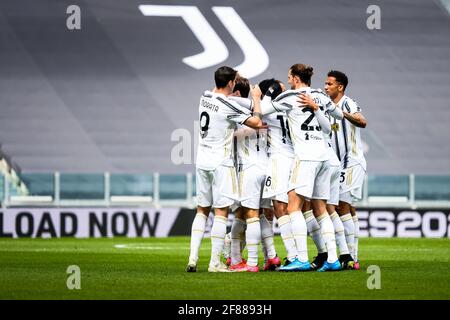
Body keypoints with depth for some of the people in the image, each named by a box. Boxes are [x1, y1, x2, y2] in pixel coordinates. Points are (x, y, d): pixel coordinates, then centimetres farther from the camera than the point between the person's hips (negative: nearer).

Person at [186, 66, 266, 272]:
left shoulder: (205, 97, 5)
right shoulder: (228, 106, -16)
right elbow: (256, 122, -13)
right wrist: (256, 99, 1)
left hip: (202, 160, 7)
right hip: (220, 162, -7)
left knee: (202, 210, 13)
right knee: (221, 212, -3)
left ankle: (193, 258, 5)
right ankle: (215, 262, -6)